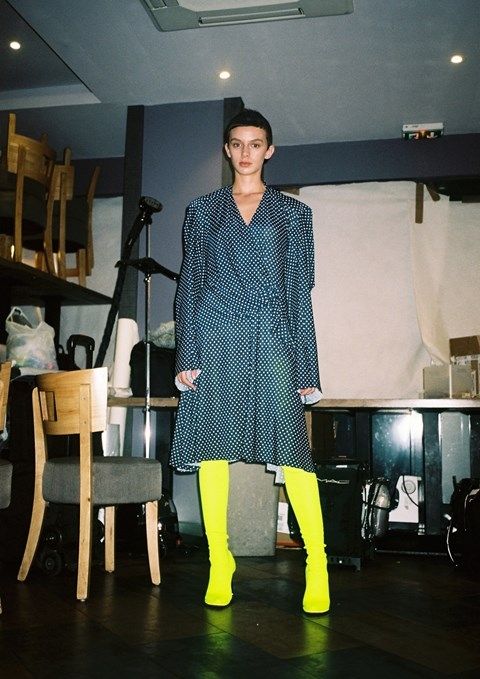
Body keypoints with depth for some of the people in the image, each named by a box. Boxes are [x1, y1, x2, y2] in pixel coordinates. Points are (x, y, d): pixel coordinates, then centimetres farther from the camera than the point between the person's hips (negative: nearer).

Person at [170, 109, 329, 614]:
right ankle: (219, 565, 10)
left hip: (272, 339, -1)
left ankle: (317, 567, 0)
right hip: (215, 338, 1)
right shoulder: (203, 211, 15)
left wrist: (306, 365, 1)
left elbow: (300, 289, 9)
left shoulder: (293, 213, 13)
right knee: (212, 448, -1)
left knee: (291, 448, -9)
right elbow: (189, 283, 10)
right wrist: (186, 355, 0)